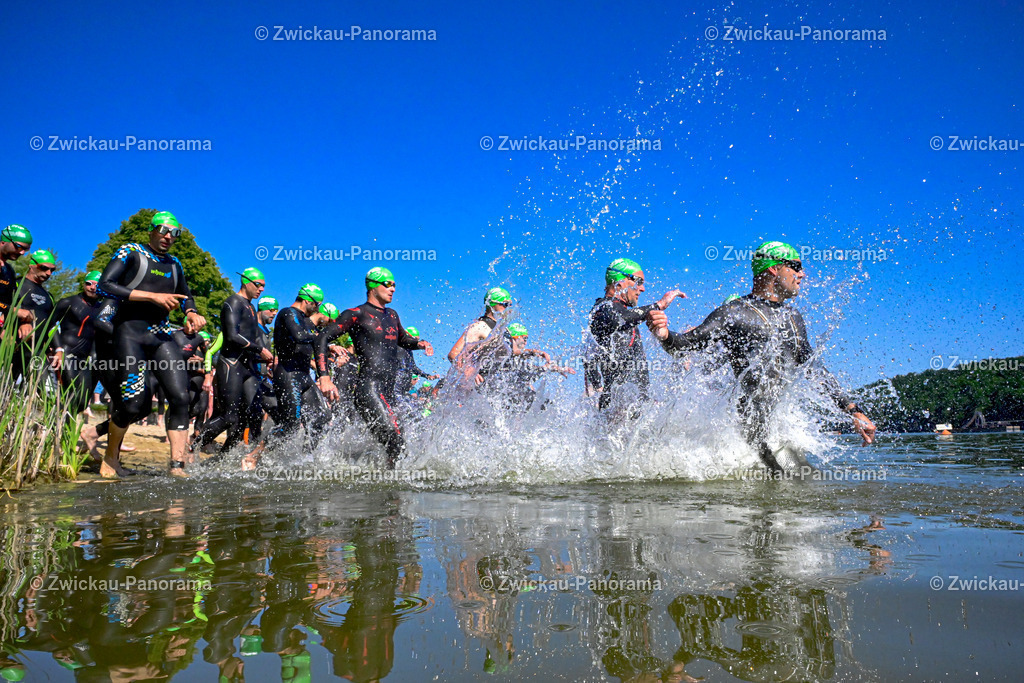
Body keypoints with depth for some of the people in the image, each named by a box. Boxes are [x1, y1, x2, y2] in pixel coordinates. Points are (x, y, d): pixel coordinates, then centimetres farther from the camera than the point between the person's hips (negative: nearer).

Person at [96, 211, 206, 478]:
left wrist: (191, 313, 7)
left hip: (161, 335, 5)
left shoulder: (174, 264, 17)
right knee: (133, 404, -11)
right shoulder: (131, 252, 1)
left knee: (180, 397, -11)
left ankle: (177, 466, -10)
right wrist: (153, 296, -17)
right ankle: (110, 460, 15)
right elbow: (105, 286, -12)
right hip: (130, 332, -5)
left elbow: (186, 295, 32)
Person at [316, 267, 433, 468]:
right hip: (368, 389, -8)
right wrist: (325, 377, -14)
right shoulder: (357, 314, -1)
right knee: (396, 442, -20)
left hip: (389, 391, 8)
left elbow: (403, 339, 40)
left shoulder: (392, 315, 21)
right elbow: (323, 338, -4)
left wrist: (420, 344, 16)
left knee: (397, 443, 6)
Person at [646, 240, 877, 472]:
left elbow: (814, 368, 28)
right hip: (757, 422, -7)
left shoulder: (793, 317, 22)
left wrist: (853, 411, 23)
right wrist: (665, 335, -33)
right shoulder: (734, 312, -2)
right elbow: (686, 345, -9)